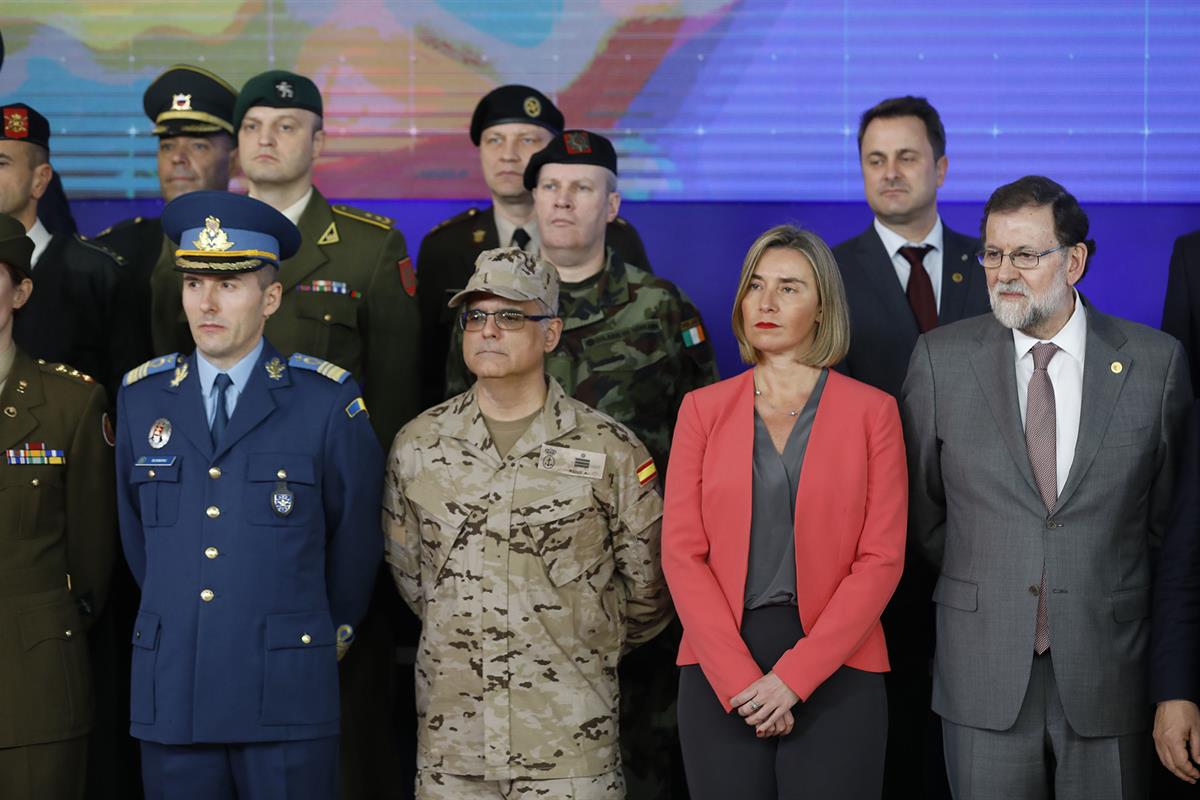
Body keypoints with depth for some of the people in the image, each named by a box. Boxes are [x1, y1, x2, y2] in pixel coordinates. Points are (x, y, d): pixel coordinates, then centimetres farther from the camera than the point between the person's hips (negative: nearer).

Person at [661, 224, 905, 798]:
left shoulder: (871, 411, 2)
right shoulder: (704, 409, 7)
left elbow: (881, 558, -4)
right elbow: (682, 552, 1)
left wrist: (793, 676, -12)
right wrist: (739, 678, -11)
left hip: (836, 669, -1)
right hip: (720, 669, 2)